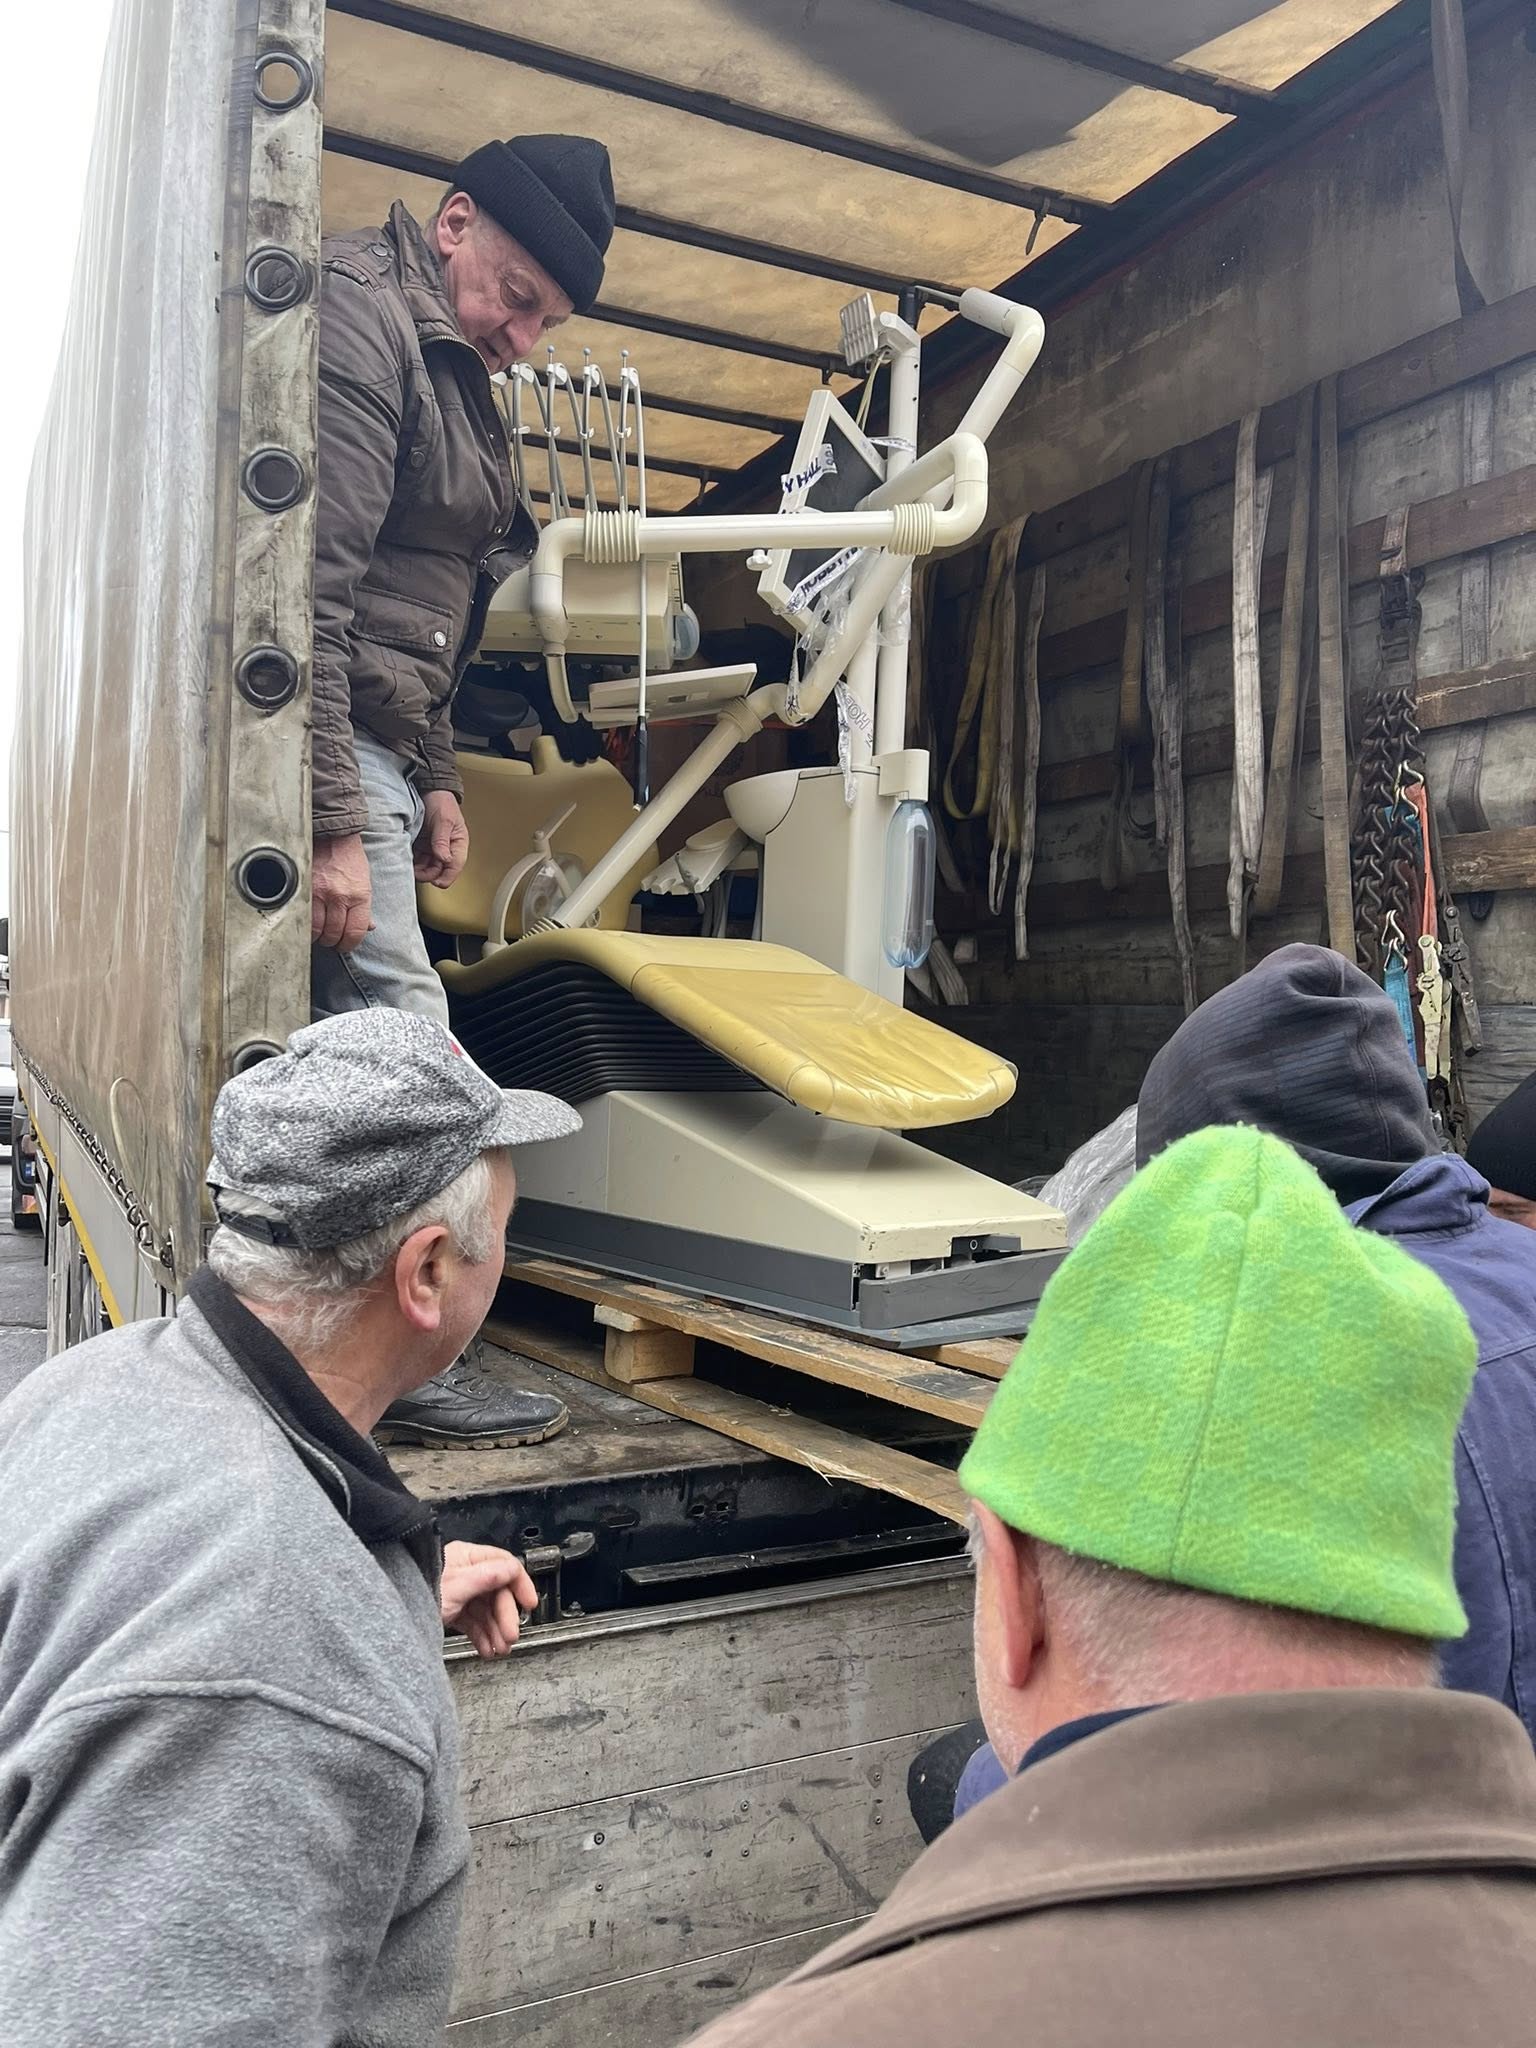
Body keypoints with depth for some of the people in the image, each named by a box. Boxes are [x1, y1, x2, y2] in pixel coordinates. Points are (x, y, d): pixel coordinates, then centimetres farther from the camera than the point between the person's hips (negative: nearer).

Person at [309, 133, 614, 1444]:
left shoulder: (450, 365, 23)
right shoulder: (359, 314, -9)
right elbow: (309, 591, -20)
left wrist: (434, 780, 21)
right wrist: (336, 826, -23)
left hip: (368, 744, 10)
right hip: (322, 751, -10)